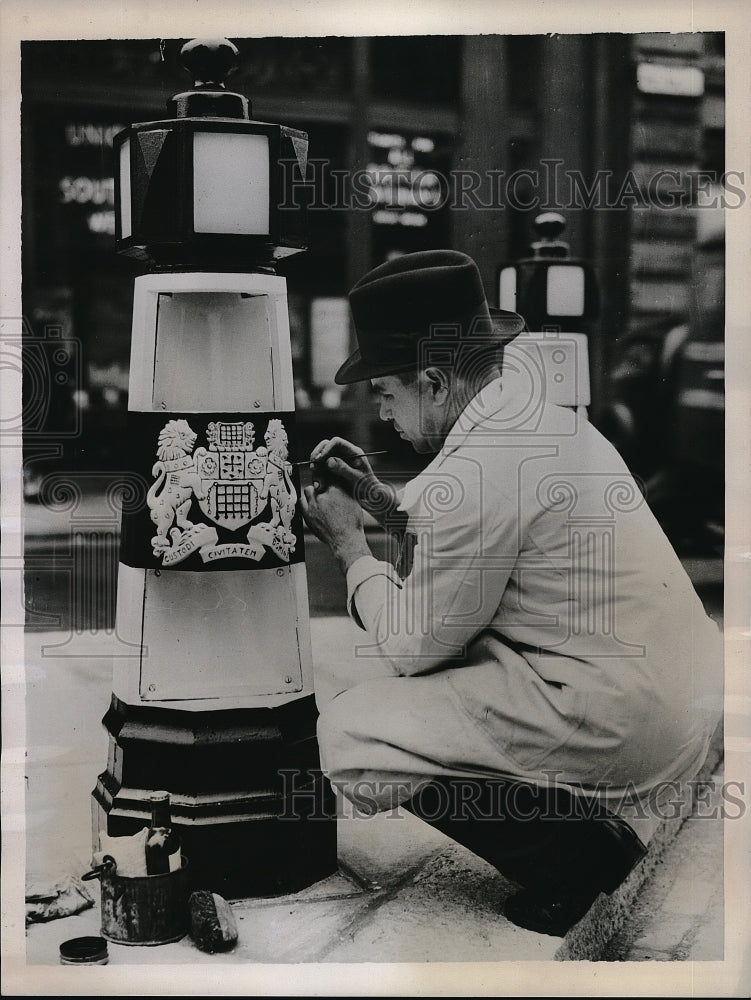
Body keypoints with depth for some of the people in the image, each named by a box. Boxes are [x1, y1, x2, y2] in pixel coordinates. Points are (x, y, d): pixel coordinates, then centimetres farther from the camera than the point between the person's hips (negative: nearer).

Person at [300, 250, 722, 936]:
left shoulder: (477, 471, -19)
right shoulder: (537, 414, 10)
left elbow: (413, 646, -9)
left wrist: (350, 546, 5)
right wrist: (383, 502, 15)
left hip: (619, 724, -10)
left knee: (349, 733, -8)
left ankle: (574, 853, -1)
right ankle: (604, 818, 15)